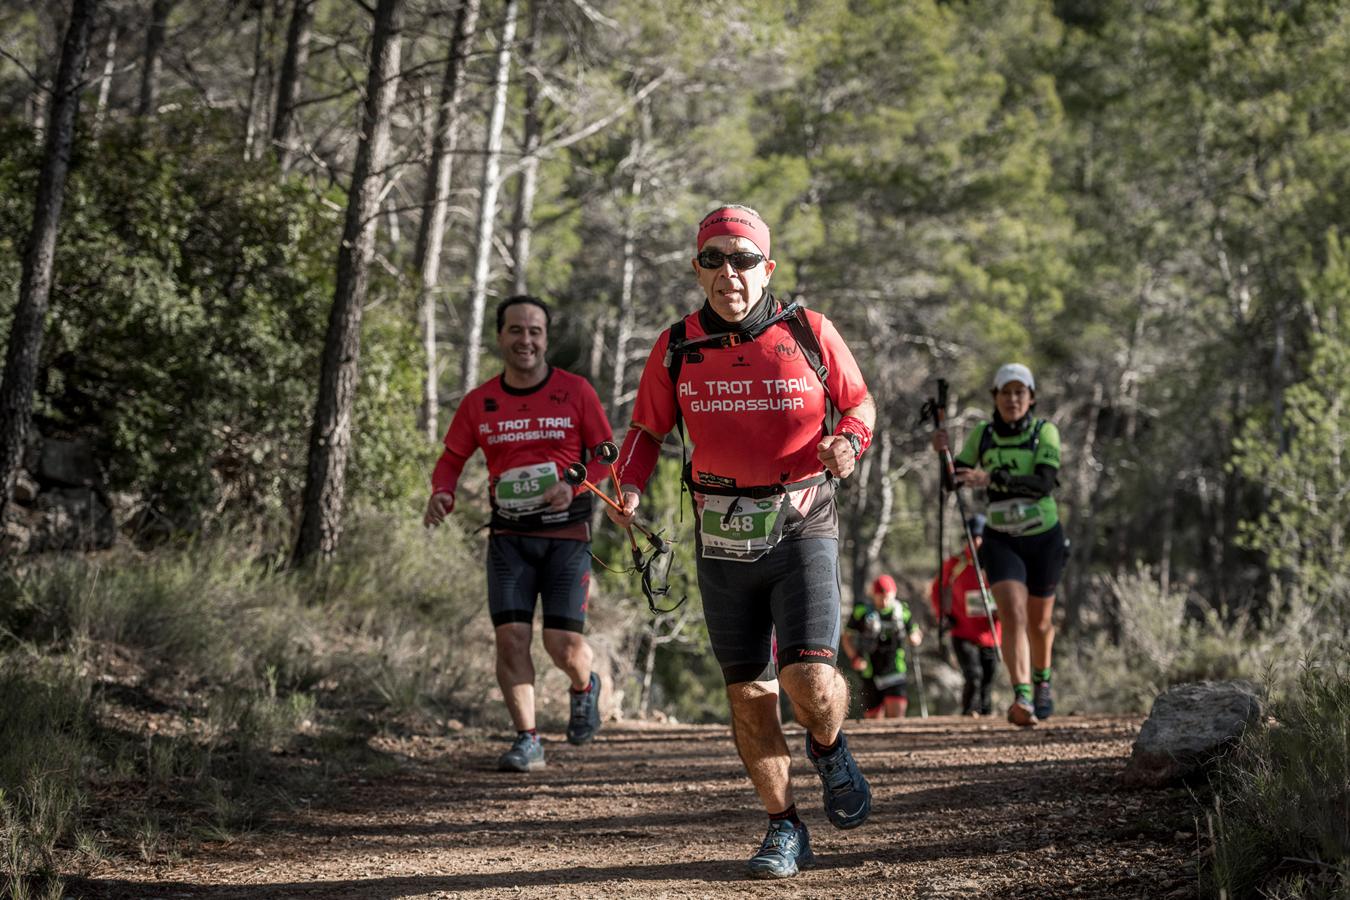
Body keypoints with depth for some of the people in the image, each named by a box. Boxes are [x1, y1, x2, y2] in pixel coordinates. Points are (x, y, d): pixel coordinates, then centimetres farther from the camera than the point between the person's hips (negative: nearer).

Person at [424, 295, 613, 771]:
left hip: (566, 534, -2)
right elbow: (452, 459, 11)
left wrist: (574, 486, -16)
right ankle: (527, 740, 1)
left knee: (563, 643, -7)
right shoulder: (479, 402, 3)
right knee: (511, 636, -10)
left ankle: (585, 687, 28)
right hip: (509, 536, 2)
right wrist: (442, 493, -11)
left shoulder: (575, 391, -2)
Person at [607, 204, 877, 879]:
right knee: (749, 695, 7)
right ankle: (783, 830, 23)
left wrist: (848, 442, -12)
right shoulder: (677, 347, 1)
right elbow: (646, 429, 13)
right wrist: (629, 486, -5)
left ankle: (829, 748, 20)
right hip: (723, 543, 3)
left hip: (802, 531, -2)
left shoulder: (809, 333, -4)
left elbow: (859, 402, 10)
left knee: (809, 683, -16)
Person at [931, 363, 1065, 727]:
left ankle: (1041, 680, 45)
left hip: (1044, 538, 0)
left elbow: (1045, 483, -24)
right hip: (1001, 540, 0)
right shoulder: (981, 434, -1)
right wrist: (944, 453, -21)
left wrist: (993, 477, -36)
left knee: (1038, 621, 16)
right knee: (1013, 615, -21)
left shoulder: (1045, 432, -9)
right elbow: (955, 482, -1)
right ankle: (1022, 699, -33)